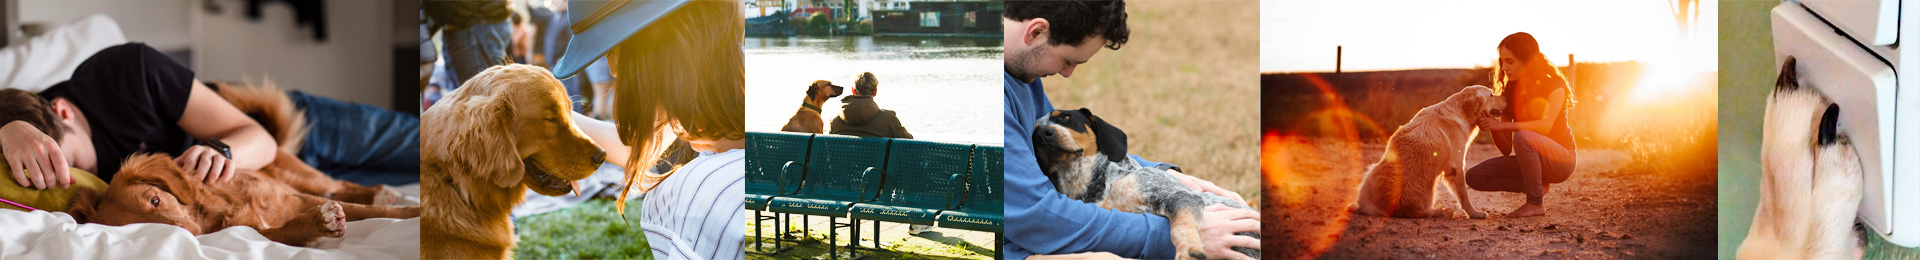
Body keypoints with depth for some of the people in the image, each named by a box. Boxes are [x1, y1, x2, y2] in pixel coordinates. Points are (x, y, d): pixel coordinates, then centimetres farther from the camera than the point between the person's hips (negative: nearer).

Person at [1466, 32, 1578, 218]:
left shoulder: (1554, 86, -9)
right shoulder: (1509, 93, 5)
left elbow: (1546, 125, -30)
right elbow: (1507, 150, 1)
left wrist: (1502, 125, -35)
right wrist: (1492, 127, -19)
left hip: (1561, 158, -6)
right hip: (1530, 160, 6)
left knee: (1522, 137, -37)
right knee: (1474, 177, -13)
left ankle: (1536, 203, -23)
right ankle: (1539, 187, -1)